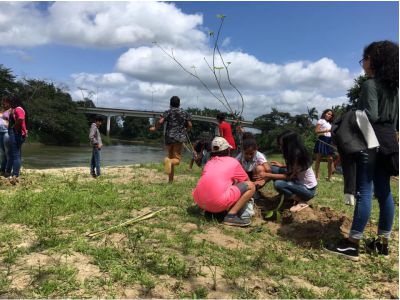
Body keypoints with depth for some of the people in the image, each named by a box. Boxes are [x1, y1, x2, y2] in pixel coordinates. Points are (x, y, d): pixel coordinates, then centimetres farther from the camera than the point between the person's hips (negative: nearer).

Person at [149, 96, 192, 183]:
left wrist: (154, 128, 9)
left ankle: (170, 180, 12)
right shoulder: (185, 113, 8)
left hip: (169, 137, 1)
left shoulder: (168, 112, 3)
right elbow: (189, 125, 4)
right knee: (177, 159, 0)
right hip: (179, 138, -1)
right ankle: (170, 161, -37)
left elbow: (160, 122, -10)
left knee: (171, 156, 14)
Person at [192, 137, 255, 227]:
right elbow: (246, 181, 24)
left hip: (200, 202, 6)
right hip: (218, 203, -6)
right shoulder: (233, 162, 12)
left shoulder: (209, 163, 23)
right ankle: (231, 215, -6)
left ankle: (209, 210, 16)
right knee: (251, 186, 6)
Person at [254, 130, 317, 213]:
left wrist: (267, 175, -23)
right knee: (274, 168, -4)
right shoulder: (294, 153, -3)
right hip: (299, 182, 9)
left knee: (278, 184, -31)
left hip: (308, 189, -9)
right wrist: (283, 166, 5)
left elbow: (288, 177, -25)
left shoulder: (298, 156, -28)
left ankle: (302, 201, -9)